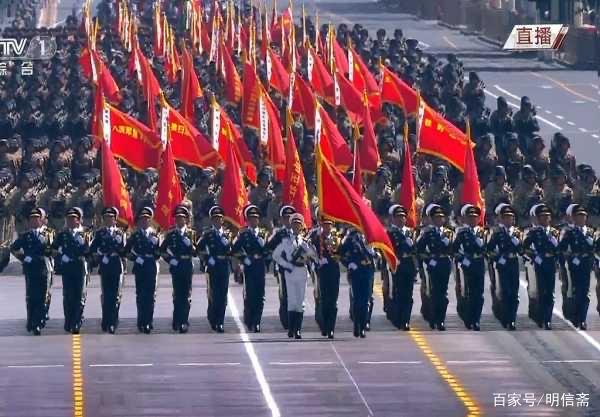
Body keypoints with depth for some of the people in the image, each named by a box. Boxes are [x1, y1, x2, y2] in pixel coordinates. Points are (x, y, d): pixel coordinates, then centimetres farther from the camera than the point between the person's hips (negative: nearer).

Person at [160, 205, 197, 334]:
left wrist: (190, 244, -14)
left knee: (186, 295, -3)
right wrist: (170, 260, -1)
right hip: (176, 267, 0)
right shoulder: (170, 234, 7)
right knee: (177, 294, 0)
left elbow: (195, 252, 4)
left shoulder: (191, 233, 7)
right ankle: (177, 321, 5)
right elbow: (162, 250, 10)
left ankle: (184, 322, -2)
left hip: (187, 267, 0)